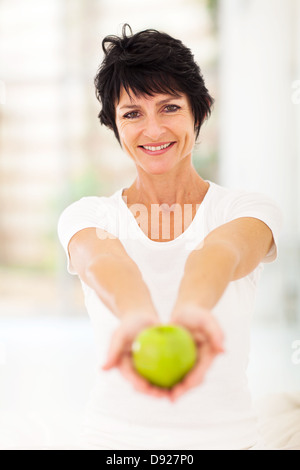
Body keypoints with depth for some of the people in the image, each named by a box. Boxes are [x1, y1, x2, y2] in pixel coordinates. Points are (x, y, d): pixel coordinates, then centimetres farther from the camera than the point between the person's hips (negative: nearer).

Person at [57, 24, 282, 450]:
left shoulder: (250, 210, -4)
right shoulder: (87, 216, -2)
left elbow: (220, 254, -27)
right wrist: (137, 316, -45)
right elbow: (102, 261, -24)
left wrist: (191, 310, -47)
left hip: (224, 434, 0)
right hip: (115, 434, 1)